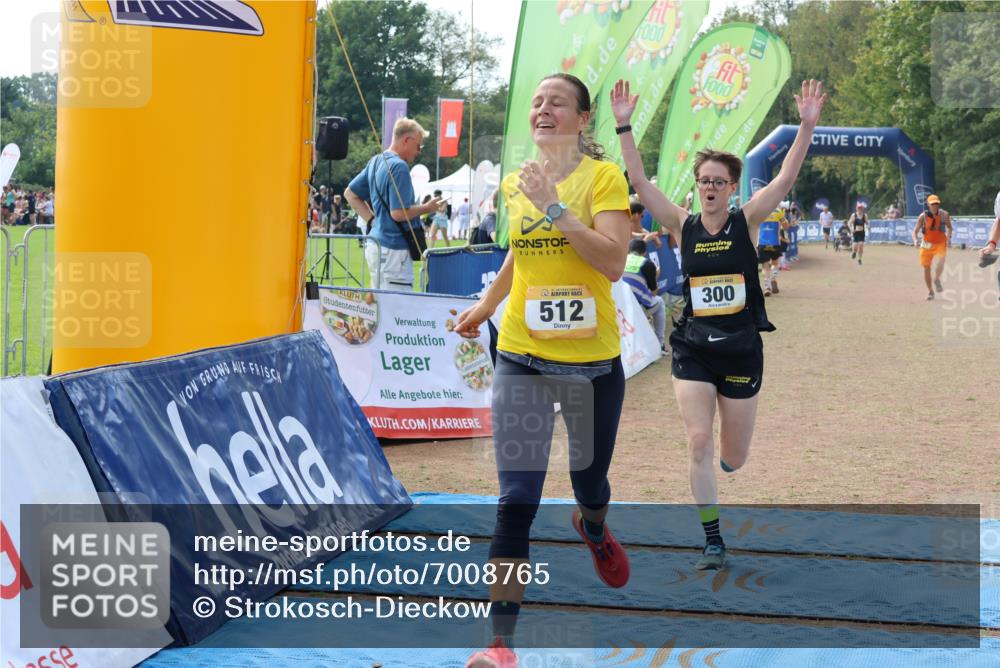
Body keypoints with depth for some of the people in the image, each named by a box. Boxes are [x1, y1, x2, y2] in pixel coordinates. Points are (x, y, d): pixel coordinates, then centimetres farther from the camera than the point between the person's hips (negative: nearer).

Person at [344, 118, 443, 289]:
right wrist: (427, 208, -5)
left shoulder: (375, 162, 14)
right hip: (393, 249, -10)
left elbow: (350, 194, 22)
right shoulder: (399, 167, -15)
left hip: (374, 244, 10)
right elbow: (398, 213, -21)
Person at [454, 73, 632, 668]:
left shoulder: (603, 176, -7)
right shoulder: (515, 184, 6)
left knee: (589, 478, 18)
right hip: (522, 356, 2)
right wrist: (485, 306, 26)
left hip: (594, 358, -2)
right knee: (517, 497, -8)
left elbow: (614, 262, -20)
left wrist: (556, 208, -24)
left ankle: (593, 528, 57)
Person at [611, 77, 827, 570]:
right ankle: (713, 543, -1)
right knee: (698, 442, -11)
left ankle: (720, 460, 48)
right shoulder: (683, 226, 0)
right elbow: (639, 183, -7)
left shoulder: (747, 222, -2)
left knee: (732, 457, 9)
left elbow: (786, 178, -13)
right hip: (693, 350, 0)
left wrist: (807, 126, -23)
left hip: (741, 350, 0)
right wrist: (624, 127, -14)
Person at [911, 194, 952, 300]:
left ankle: (937, 280, -5)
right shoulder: (923, 216, -8)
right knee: (926, 268, 3)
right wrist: (915, 240, -25)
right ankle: (930, 292, 19)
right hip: (927, 244, 1)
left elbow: (949, 227, 9)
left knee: (941, 261, -30)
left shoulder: (944, 215, -6)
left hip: (940, 243, -1)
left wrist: (949, 237, -8)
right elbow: (915, 231, -6)